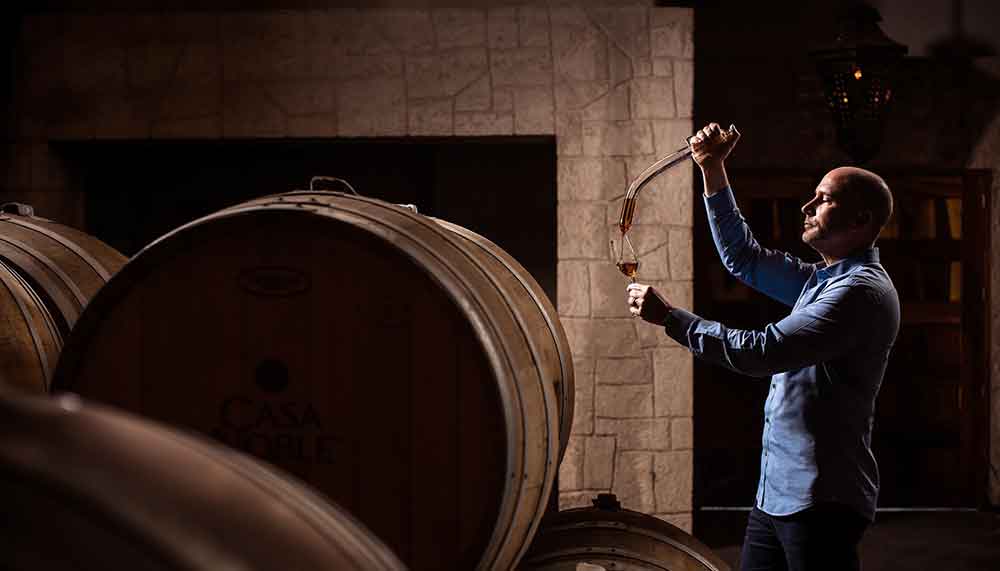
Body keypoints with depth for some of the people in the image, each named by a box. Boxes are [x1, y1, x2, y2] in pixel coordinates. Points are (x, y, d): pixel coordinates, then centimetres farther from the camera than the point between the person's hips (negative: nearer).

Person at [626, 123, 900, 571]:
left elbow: (762, 352, -24)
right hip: (776, 492, 10)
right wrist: (713, 171, 16)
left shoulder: (862, 291, -17)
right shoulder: (823, 281, 15)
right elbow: (744, 258, 25)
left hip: (822, 499, -10)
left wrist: (669, 317, -16)